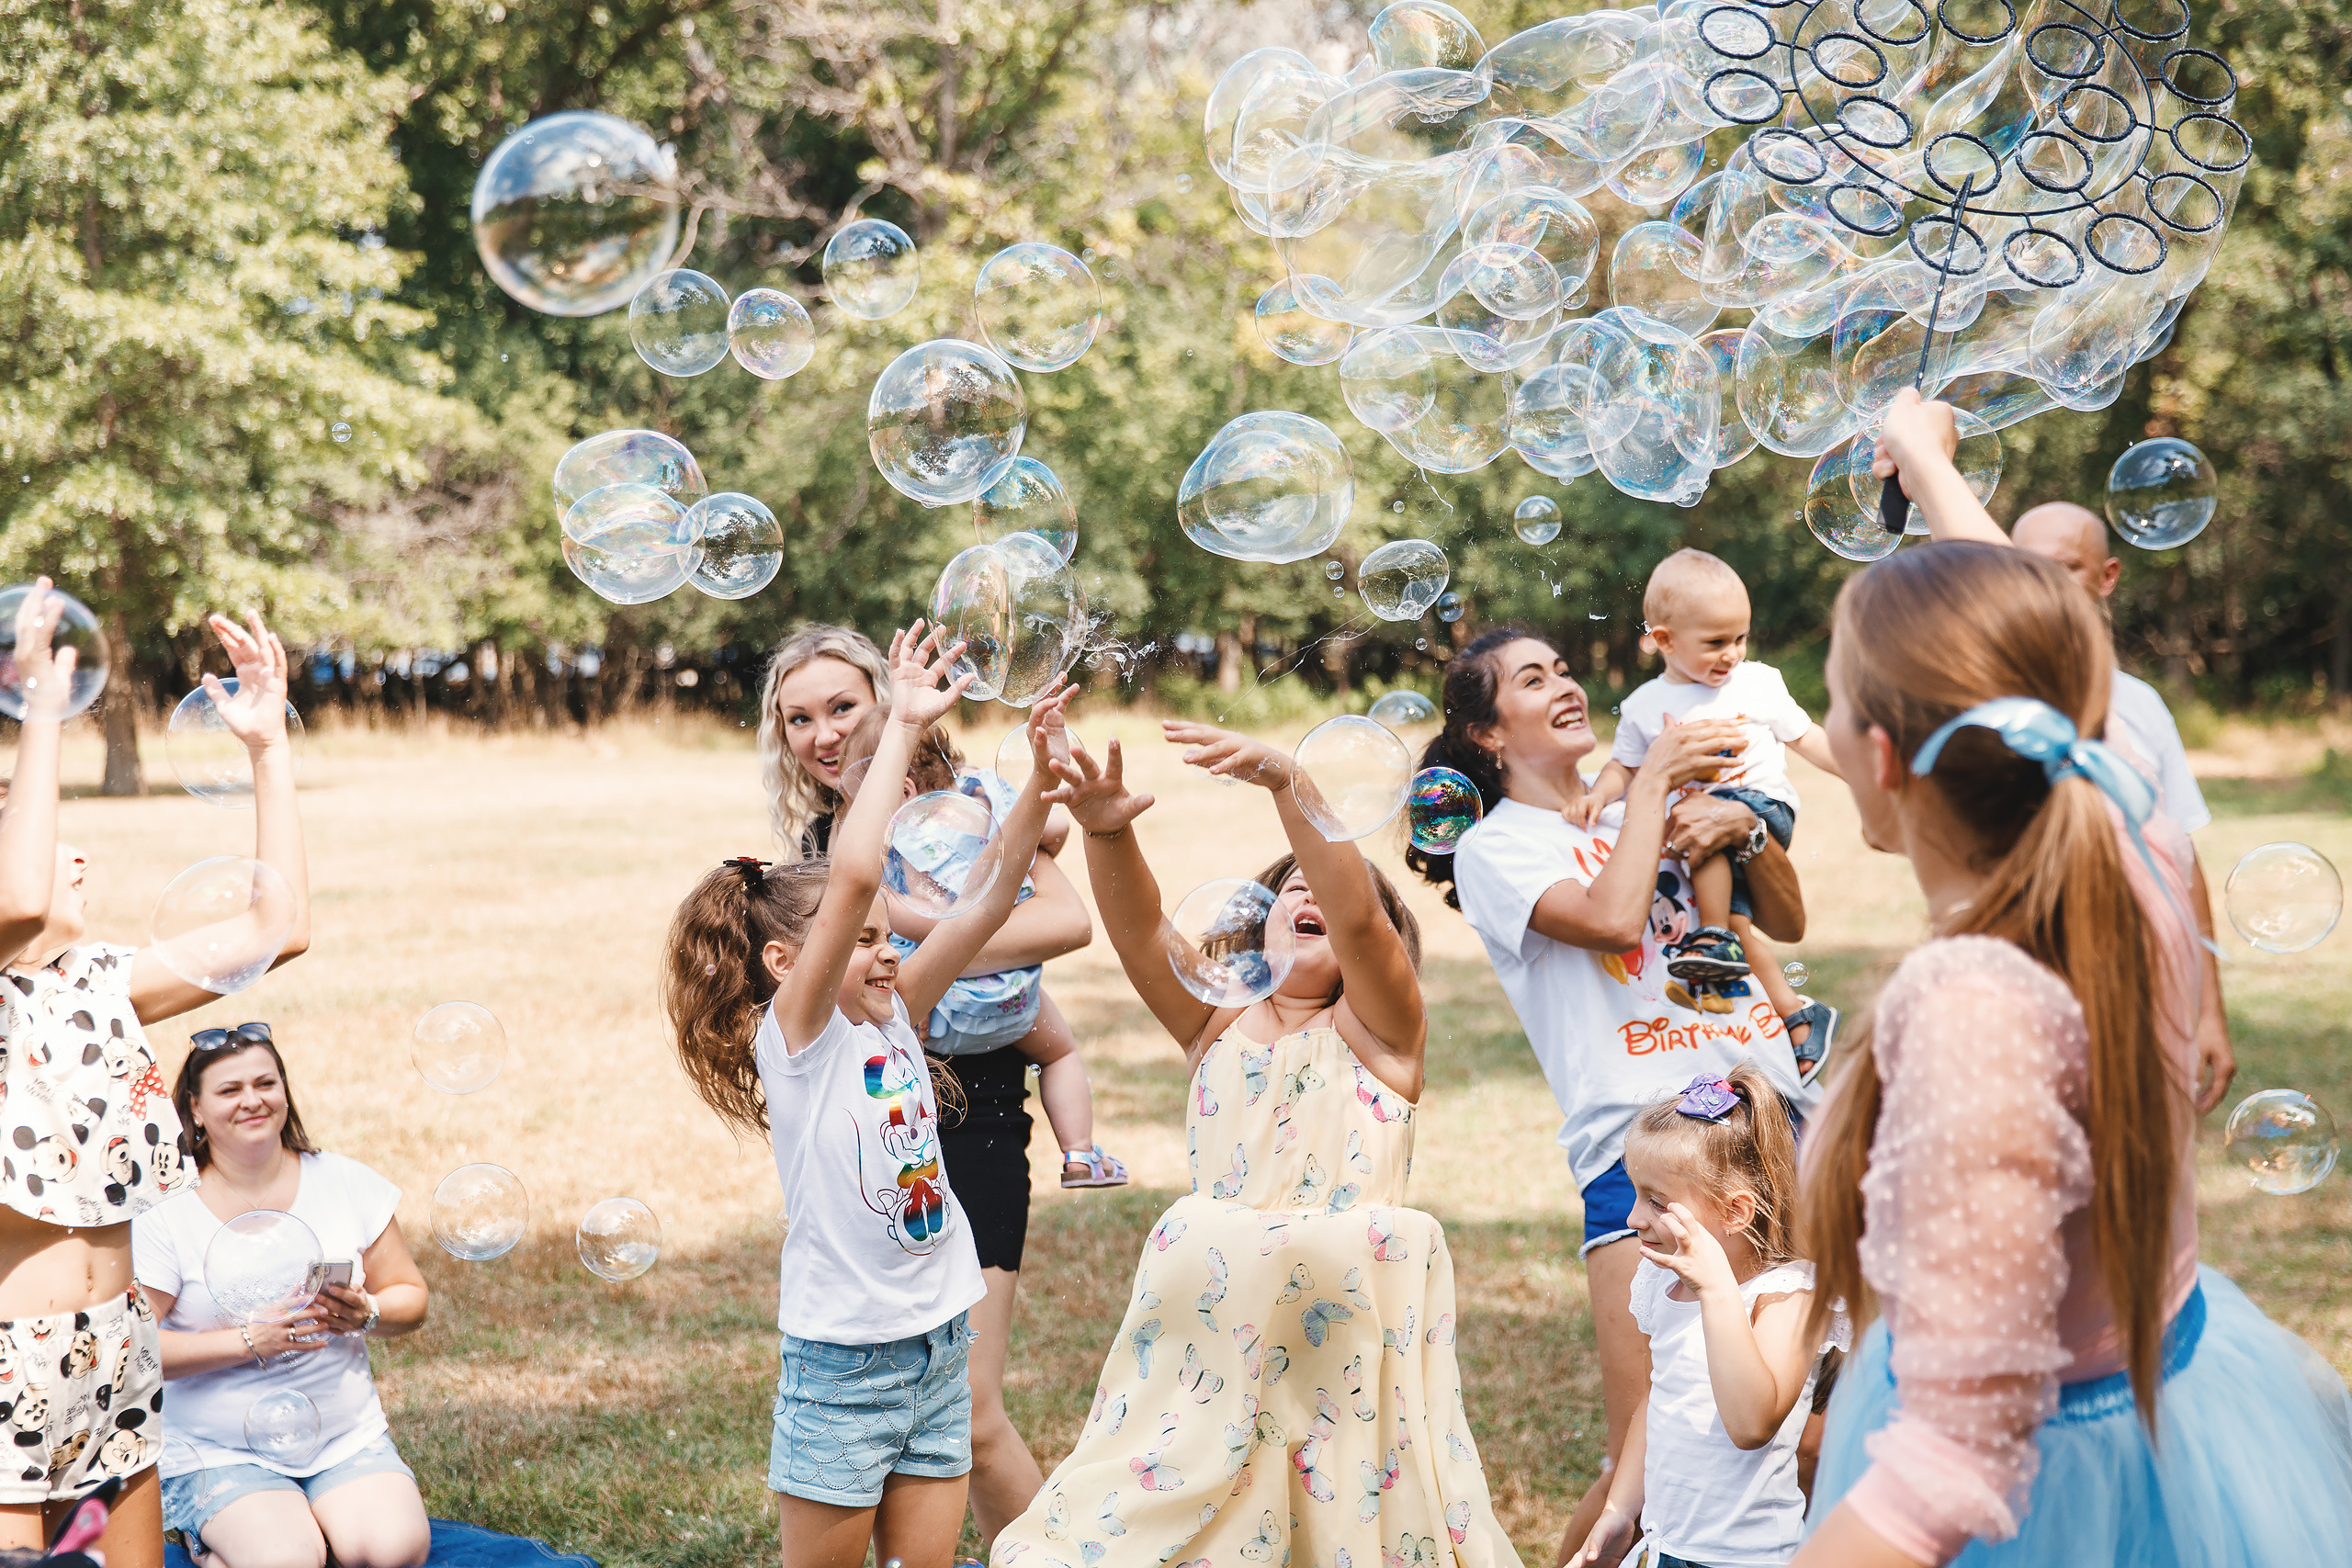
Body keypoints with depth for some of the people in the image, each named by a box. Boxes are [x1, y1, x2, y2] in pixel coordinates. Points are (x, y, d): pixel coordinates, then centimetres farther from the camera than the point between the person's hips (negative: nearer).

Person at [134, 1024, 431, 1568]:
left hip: (347, 1439, 3)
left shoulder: (348, 1184, 4)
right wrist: (251, 1342, -20)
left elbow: (410, 1299, 9)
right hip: (219, 1454, -2)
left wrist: (366, 1314, -14)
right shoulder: (163, 1212, -7)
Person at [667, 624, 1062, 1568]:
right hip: (844, 1365, -6)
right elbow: (853, 878, -24)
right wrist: (903, 729, -22)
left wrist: (1042, 773, -9)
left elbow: (990, 899, 1)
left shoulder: (894, 1022, 7)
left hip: (940, 1349, 6)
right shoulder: (793, 1038, -11)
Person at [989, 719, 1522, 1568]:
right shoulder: (1218, 1020, 14)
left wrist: (1285, 781, -27)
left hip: (1349, 1329, -3)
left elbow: (1354, 913, -14)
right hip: (1212, 1329, 3)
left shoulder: (1380, 1031, 4)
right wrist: (1107, 833, -22)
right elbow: (1139, 929, -3)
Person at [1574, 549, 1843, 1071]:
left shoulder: (1758, 682, 6)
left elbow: (1805, 737, 11)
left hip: (1763, 806, -3)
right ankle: (1797, 1014, -7)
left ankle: (1715, 939, -24)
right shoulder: (1645, 705, 8)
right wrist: (1599, 793, -4)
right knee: (1731, 909, -15)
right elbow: (1626, 764, 15)